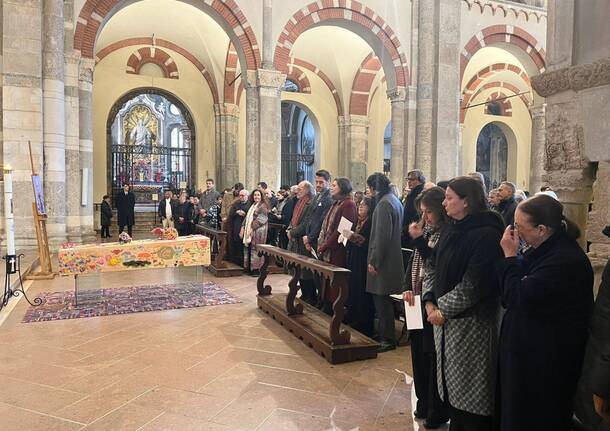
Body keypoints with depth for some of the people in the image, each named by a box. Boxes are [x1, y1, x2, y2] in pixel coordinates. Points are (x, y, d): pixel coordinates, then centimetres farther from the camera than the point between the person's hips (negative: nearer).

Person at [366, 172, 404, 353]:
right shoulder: (394, 200, 15)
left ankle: (388, 339, 6)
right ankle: (384, 335, 26)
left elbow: (382, 235, -21)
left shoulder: (384, 203, -16)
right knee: (383, 300, 16)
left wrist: (374, 261, -18)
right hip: (392, 258, 10)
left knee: (382, 300, -2)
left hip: (384, 261, -10)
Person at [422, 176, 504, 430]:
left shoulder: (487, 235, -17)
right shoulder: (451, 229, 8)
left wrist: (444, 310, -14)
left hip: (471, 322, -8)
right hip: (445, 319, 8)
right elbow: (432, 266, 10)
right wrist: (430, 302, -2)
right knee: (451, 386, 19)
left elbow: (474, 284, -22)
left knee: (471, 393, 6)